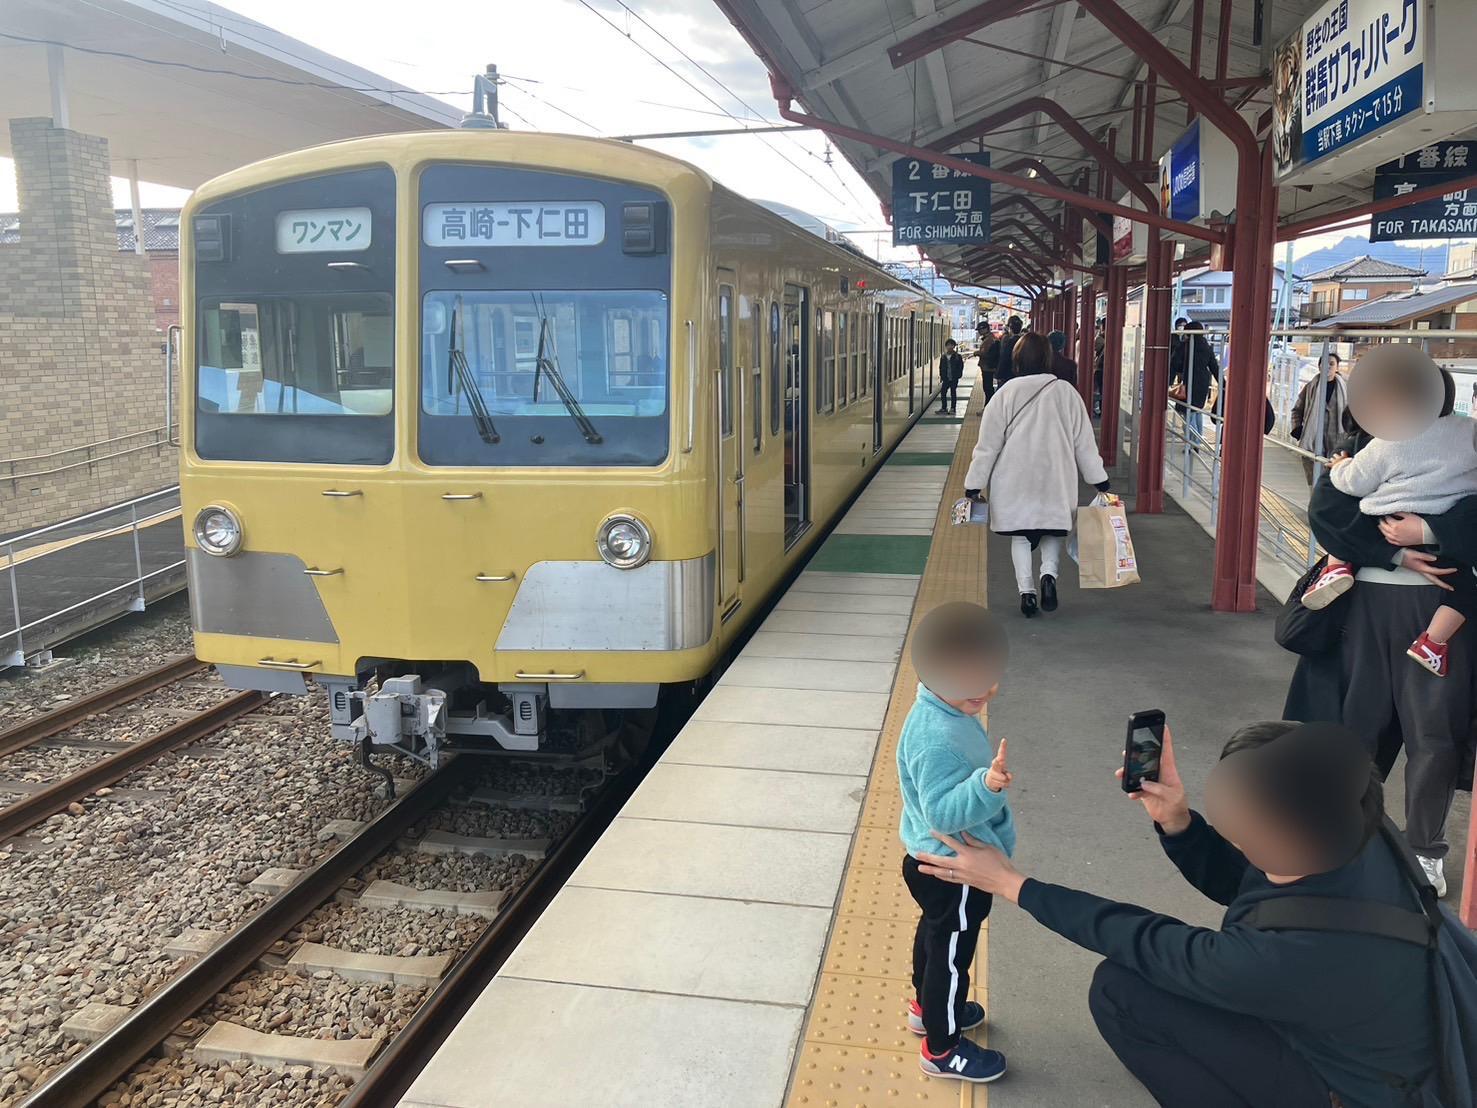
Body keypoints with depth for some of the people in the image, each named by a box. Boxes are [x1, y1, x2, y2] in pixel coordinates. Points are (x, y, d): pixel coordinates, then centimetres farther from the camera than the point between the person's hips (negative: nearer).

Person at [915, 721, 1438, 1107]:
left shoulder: (1293, 951, -41)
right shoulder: (1346, 835, -20)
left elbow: (1148, 944, -25)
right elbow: (1230, 878, -1)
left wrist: (1011, 884, -20)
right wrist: (1175, 820, -19)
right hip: (1353, 1033, 7)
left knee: (1119, 988, -14)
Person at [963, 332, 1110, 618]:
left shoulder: (1006, 393, -5)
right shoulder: (1066, 393, -2)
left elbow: (988, 444, -4)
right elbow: (1084, 442, 3)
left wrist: (974, 484, 3)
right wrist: (1099, 481, 12)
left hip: (1015, 482, -1)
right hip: (1055, 480, 1)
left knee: (1020, 536, 12)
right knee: (1053, 532, 18)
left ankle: (1026, 590, 3)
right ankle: (1049, 574, -6)